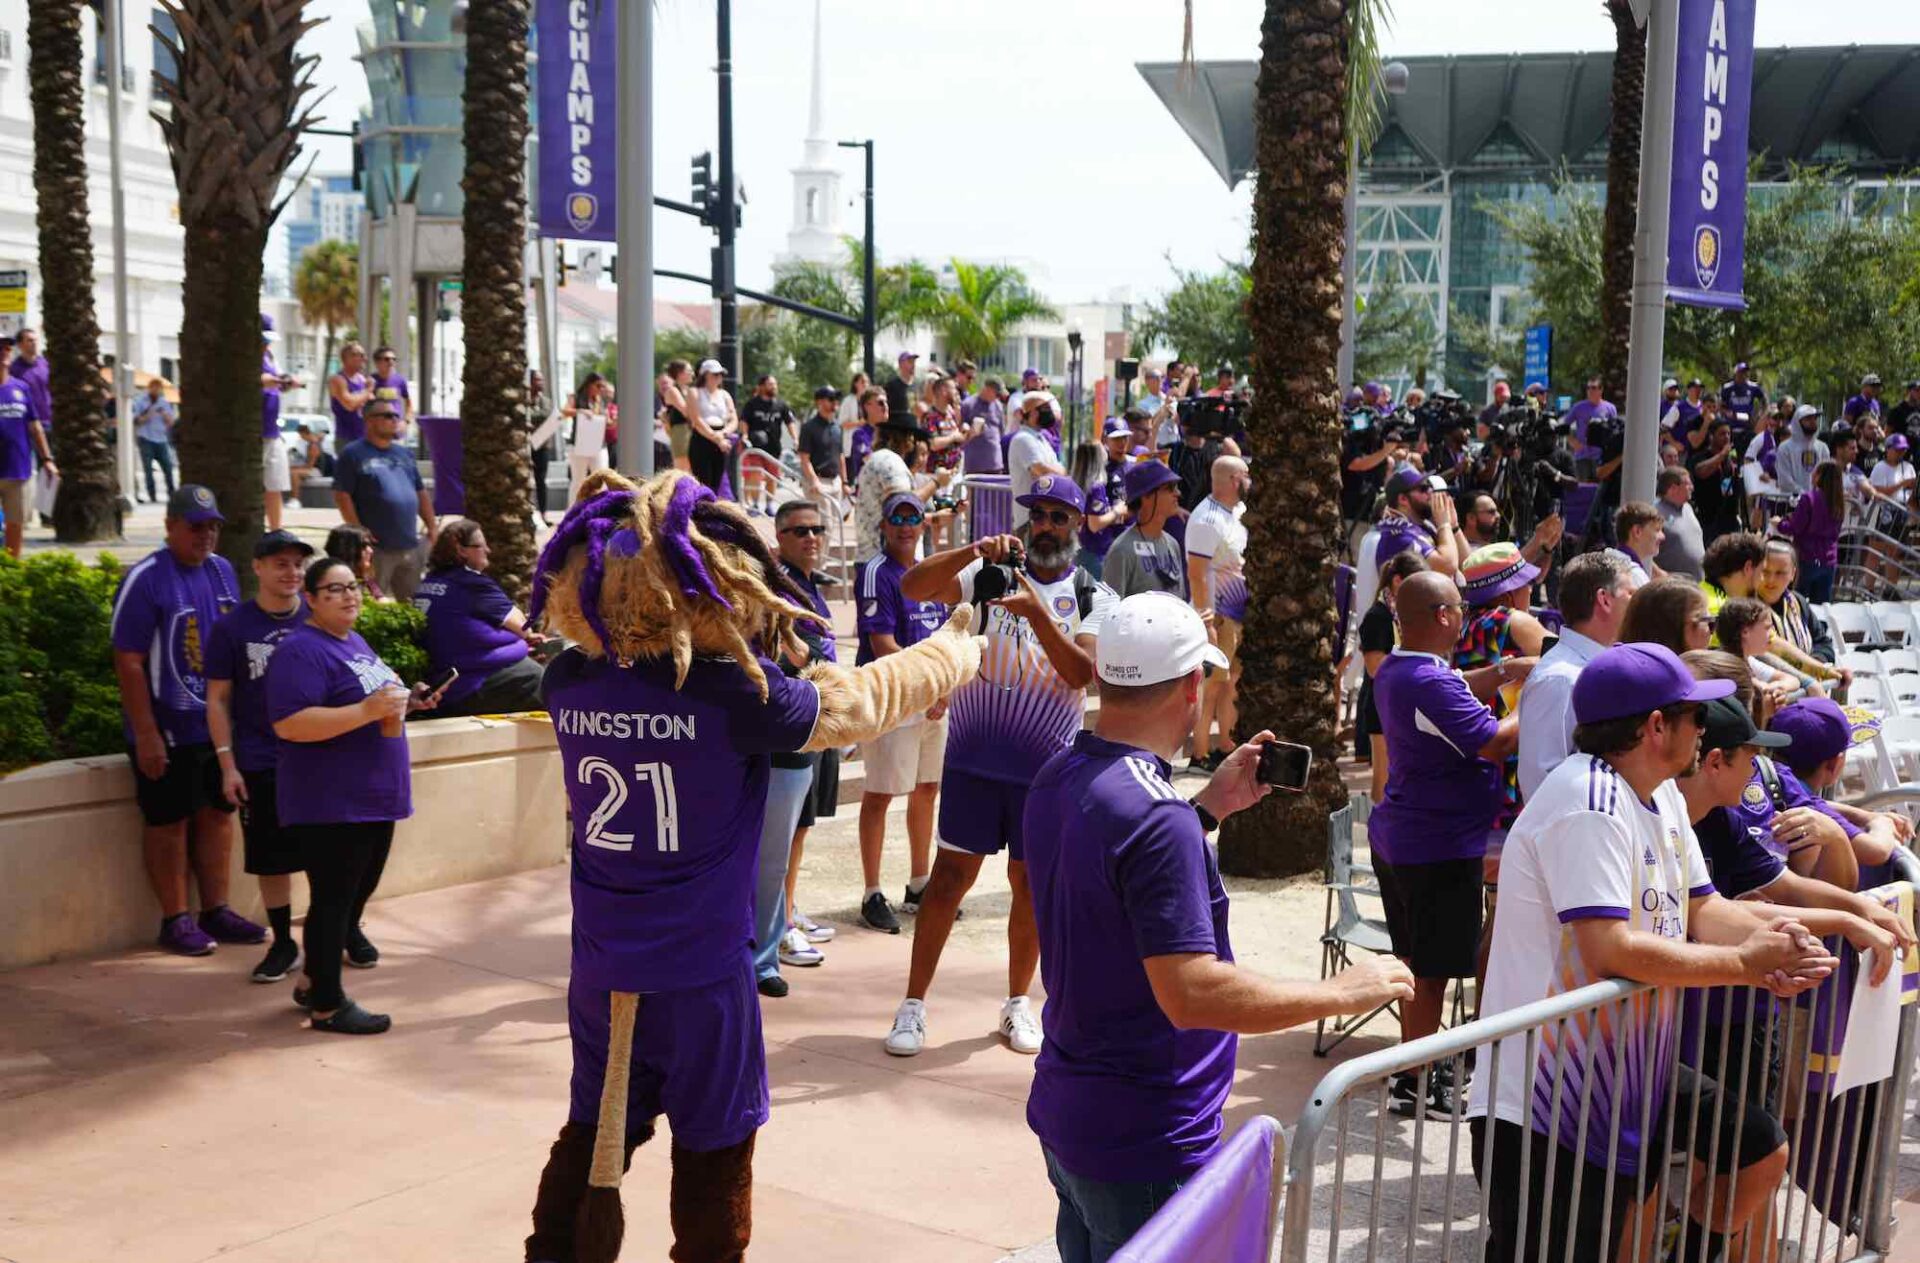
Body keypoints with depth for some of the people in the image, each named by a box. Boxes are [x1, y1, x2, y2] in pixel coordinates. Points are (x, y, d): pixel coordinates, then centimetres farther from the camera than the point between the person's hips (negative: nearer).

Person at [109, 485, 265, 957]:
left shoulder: (222, 571, 7)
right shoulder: (145, 580, -14)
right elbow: (128, 662, -15)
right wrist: (146, 735, -18)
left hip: (218, 724, 7)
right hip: (167, 731, -6)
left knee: (217, 813, 12)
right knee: (169, 823, 3)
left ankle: (216, 911, 22)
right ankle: (175, 921, 13)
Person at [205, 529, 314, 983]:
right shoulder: (231, 627, -3)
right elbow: (218, 699, 0)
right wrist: (227, 765, -6)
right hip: (261, 766, -1)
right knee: (271, 857, 7)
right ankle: (283, 943, 21)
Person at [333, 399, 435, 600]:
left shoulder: (405, 453, 17)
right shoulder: (352, 454, -3)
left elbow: (421, 493, 20)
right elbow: (341, 495, -9)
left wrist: (432, 526, 12)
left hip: (411, 546, 6)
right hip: (376, 547, -6)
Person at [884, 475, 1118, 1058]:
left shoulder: (1094, 597, 2)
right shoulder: (990, 574, 2)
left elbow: (1082, 672, -14)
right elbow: (913, 587, -12)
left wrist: (1037, 613, -26)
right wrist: (974, 550, -24)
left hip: (1046, 766, 1)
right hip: (974, 754, -1)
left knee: (1030, 883, 10)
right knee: (950, 876, 0)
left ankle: (1018, 1003, 26)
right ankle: (913, 1005, 8)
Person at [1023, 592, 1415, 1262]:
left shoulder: (1059, 776, 3)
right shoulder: (1155, 817, -27)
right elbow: (1192, 993, -30)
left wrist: (1210, 806, 14)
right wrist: (1342, 992, -20)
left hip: (1063, 1106, 9)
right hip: (1141, 1142, -9)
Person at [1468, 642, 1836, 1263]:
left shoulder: (1665, 799, 9)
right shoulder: (1589, 804, -24)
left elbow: (1699, 908, 10)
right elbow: (1613, 951, -30)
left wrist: (1773, 937, -12)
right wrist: (1744, 963, -19)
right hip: (1541, 1101, -10)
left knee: (1761, 1151, 19)